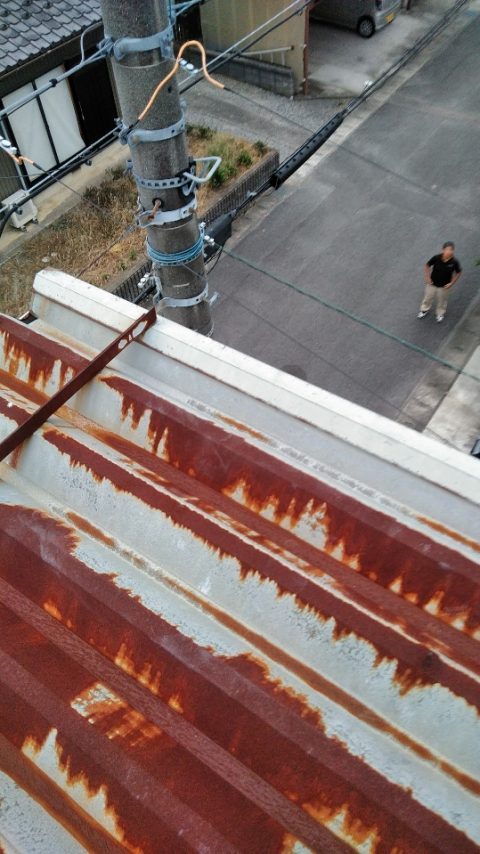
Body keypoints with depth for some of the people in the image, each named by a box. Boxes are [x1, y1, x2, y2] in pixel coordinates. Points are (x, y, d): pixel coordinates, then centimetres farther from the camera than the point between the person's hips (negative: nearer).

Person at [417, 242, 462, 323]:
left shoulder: (454, 262, -25)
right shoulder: (436, 258, -26)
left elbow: (458, 273, -7)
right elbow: (427, 266, -7)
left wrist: (451, 283, -11)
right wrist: (427, 277, -9)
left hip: (444, 286, 0)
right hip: (432, 284, 1)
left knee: (441, 301, 23)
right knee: (428, 298, 25)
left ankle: (440, 314, 50)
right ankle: (424, 310, 54)